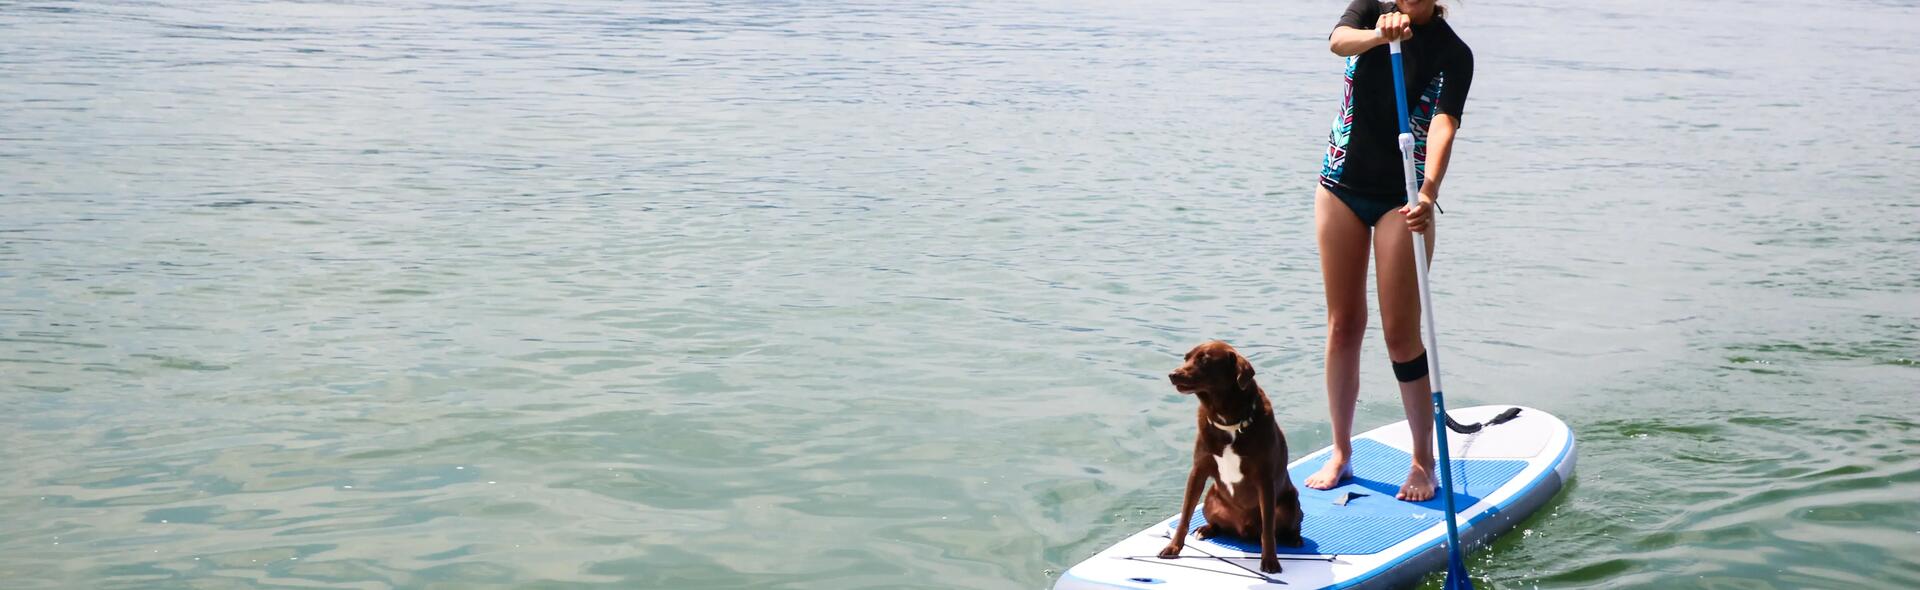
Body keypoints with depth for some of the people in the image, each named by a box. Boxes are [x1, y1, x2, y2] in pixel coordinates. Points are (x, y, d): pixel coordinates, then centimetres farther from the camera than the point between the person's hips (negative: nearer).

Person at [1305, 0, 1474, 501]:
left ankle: (1424, 461, 9)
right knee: (1343, 324, 8)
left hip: (1402, 199, -3)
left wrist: (1429, 193, -41)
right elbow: (1338, 41, -23)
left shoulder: (1453, 53, -8)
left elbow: (1443, 126, -24)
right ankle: (1341, 453, 19)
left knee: (1401, 333, -4)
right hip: (1341, 187, 3)